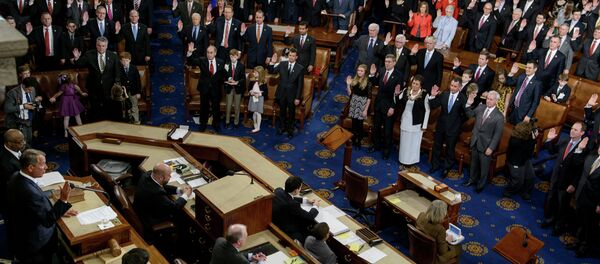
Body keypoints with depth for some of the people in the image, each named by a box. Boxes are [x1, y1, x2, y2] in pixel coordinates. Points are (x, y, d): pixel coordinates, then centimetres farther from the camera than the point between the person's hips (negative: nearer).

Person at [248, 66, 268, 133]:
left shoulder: (263, 82, -10)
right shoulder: (252, 81, 4)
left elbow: (266, 91, -9)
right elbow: (249, 88, 13)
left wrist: (260, 94, -20)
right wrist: (251, 92, -7)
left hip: (260, 98, -5)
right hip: (253, 98, 5)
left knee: (258, 113, -5)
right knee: (254, 113, 9)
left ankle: (258, 128, 3)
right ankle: (255, 127, 20)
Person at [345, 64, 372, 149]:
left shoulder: (368, 82, -10)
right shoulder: (354, 80, 3)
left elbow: (369, 97, -9)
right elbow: (350, 93, 5)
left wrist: (366, 110, -11)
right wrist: (348, 84, -8)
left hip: (362, 104, -4)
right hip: (354, 103, 4)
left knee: (359, 125, 2)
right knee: (354, 124, 8)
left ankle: (359, 141, 18)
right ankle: (353, 140, 24)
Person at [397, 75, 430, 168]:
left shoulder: (424, 95, -16)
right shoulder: (406, 91, -3)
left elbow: (427, 110, -11)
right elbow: (399, 103, 6)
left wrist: (424, 125, -11)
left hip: (416, 123, -5)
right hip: (405, 121, 5)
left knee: (413, 142, 8)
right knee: (404, 141, 17)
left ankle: (411, 160, 23)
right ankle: (403, 159, 31)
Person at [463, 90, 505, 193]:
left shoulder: (499, 116, -17)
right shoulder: (480, 107, -3)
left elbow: (497, 134, -15)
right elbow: (470, 114, 11)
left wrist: (491, 148, -17)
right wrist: (469, 104, -7)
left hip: (486, 145, -5)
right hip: (475, 142, 5)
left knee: (484, 166, 12)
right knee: (474, 163, 22)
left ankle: (481, 184, 32)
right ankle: (472, 179, 44)